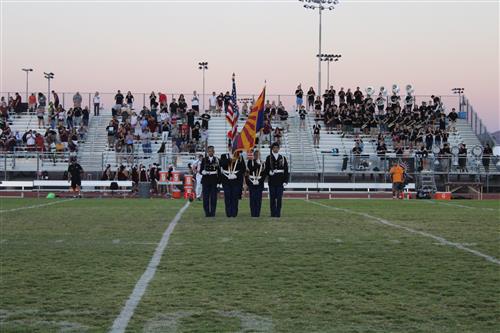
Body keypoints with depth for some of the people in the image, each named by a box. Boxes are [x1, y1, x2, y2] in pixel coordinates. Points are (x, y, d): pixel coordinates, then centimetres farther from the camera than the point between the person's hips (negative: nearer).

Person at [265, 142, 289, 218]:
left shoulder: (282, 158, 7)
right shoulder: (269, 158, 5)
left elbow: (286, 170, 6)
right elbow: (266, 169, 5)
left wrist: (285, 180, -2)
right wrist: (269, 172, -18)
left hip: (280, 181, 0)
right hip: (272, 181, 0)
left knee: (279, 198, -1)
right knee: (272, 198, 0)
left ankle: (278, 213, 4)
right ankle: (273, 213, 6)